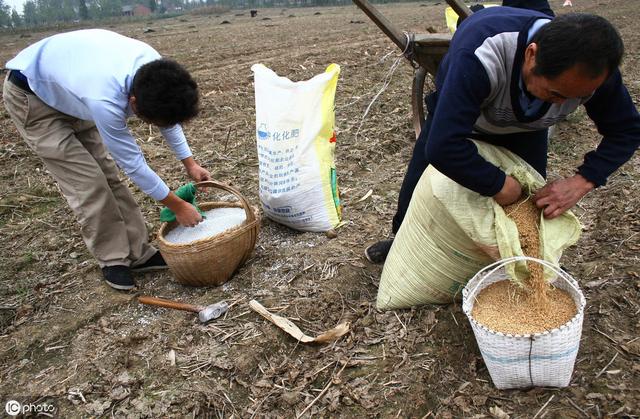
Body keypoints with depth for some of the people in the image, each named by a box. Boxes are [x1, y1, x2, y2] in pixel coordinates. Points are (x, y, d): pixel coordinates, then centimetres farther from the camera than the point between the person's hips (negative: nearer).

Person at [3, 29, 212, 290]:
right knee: (88, 183, -13)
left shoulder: (155, 69, -25)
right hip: (30, 96, -6)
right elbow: (132, 164, -32)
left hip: (71, 85, 6)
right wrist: (177, 206, -21)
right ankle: (113, 259, 3)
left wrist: (189, 163, -1)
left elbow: (169, 112, -3)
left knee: (109, 176, 1)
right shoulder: (104, 100, -44)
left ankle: (139, 253, 8)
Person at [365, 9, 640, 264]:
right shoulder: (481, 56, -49)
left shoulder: (591, 67, -32)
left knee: (534, 204, -2)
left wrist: (582, 182, -33)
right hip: (456, 114, -2)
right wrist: (500, 185, -42)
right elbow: (442, 147, -56)